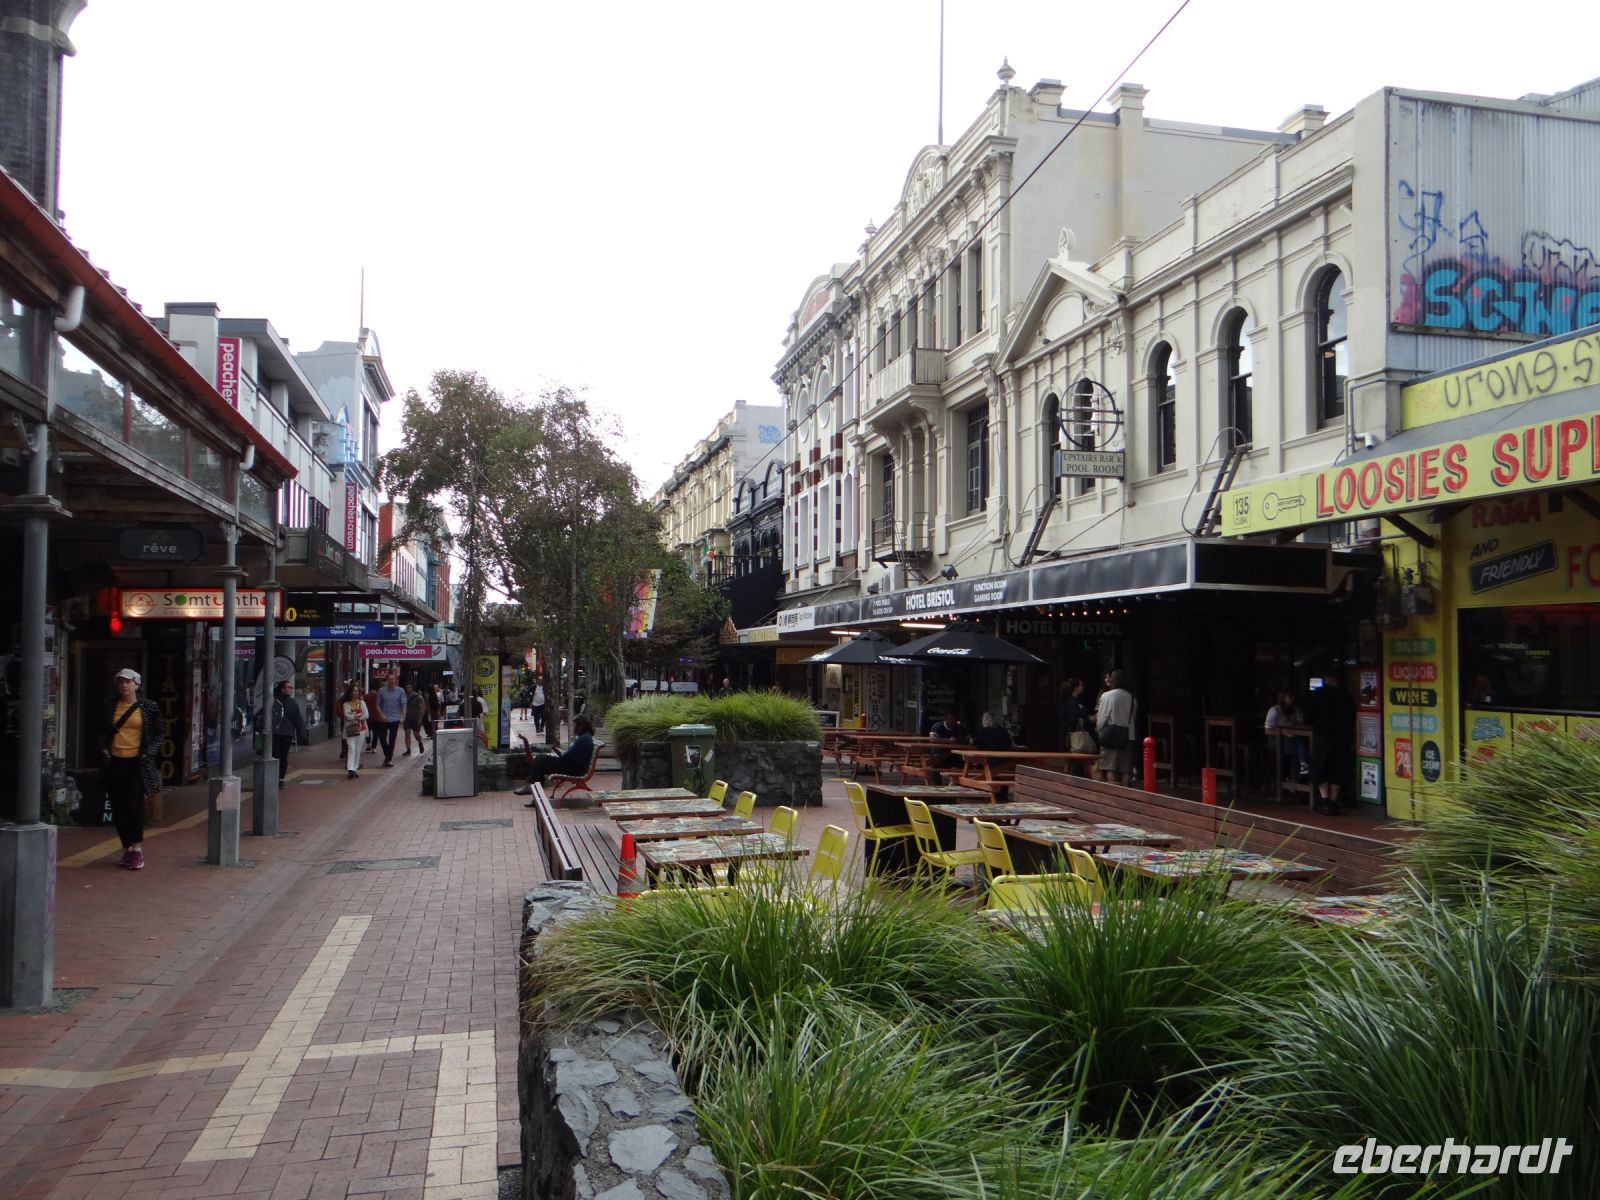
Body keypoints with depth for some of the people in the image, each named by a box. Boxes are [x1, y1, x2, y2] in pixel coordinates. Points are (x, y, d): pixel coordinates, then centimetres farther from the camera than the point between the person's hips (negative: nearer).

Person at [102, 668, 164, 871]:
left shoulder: (149, 707, 1)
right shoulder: (111, 708, 10)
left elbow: (160, 732, 5)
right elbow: (104, 732, 21)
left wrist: (149, 752, -6)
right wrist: (104, 748, 4)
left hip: (137, 763, -4)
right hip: (116, 762, 4)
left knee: (133, 804, -12)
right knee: (118, 807, 5)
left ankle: (137, 848, -3)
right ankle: (127, 849, 16)